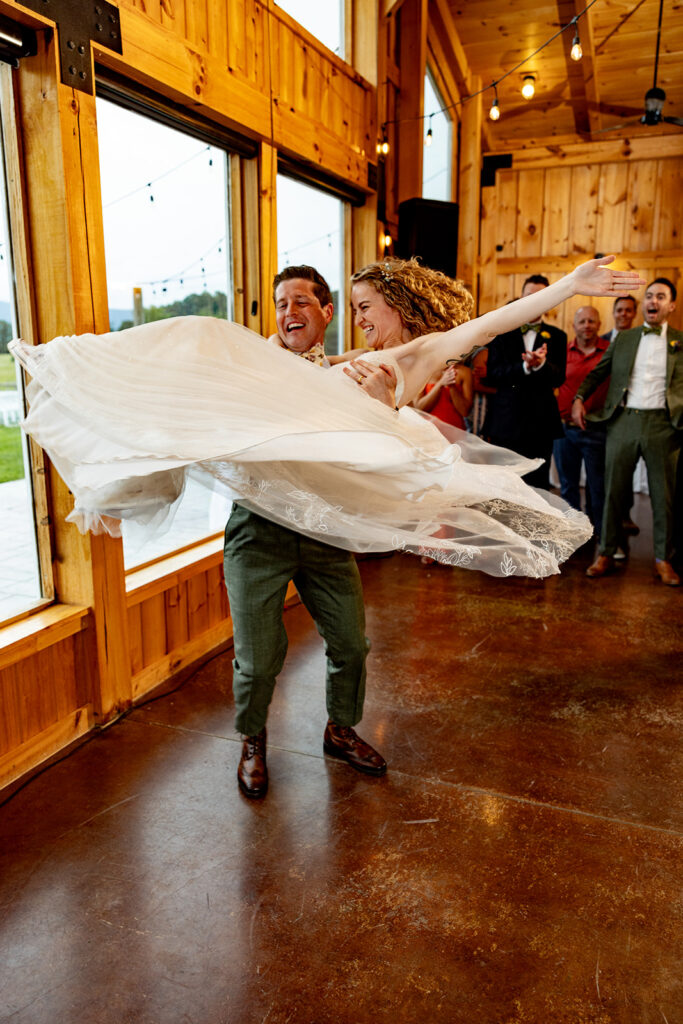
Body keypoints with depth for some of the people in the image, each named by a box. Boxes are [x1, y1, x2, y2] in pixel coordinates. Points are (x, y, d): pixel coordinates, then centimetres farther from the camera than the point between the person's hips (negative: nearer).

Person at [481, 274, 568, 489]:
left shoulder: (556, 336, 9)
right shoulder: (502, 332, 7)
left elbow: (559, 378, -2)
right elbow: (492, 375, -5)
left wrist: (541, 364, -24)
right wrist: (524, 366, -20)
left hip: (540, 423, 1)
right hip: (505, 421, -1)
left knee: (537, 486, 4)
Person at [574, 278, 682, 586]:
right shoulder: (623, 338, 13)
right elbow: (598, 372, 16)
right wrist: (579, 398, 2)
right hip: (623, 421, 1)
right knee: (613, 490, 4)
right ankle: (606, 554, 14)